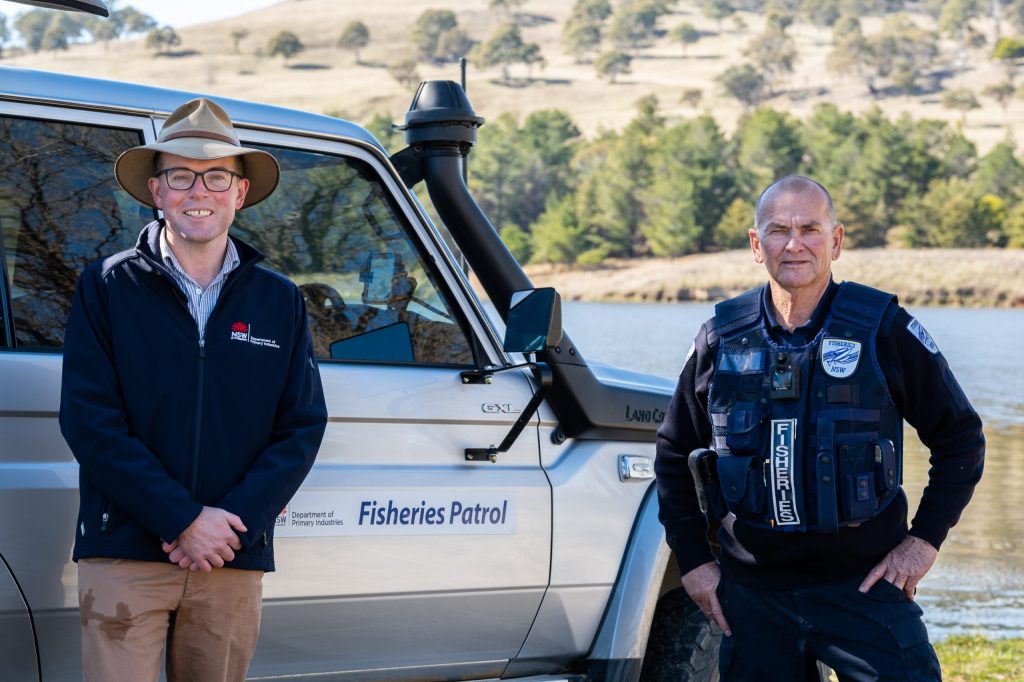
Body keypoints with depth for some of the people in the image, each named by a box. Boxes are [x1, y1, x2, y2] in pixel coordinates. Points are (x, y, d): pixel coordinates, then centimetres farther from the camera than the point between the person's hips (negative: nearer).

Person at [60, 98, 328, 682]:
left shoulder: (280, 301, 9)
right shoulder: (108, 287, 2)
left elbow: (304, 426, 5)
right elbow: (90, 421, -5)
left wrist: (236, 521, -10)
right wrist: (185, 520, -12)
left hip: (234, 564, 3)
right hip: (124, 558, -2)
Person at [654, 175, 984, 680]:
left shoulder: (884, 331, -3)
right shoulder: (721, 340, 4)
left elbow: (960, 438, 5)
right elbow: (674, 453, 15)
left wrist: (925, 539, -3)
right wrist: (692, 560, 8)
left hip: (861, 583, -2)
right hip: (752, 594, 2)